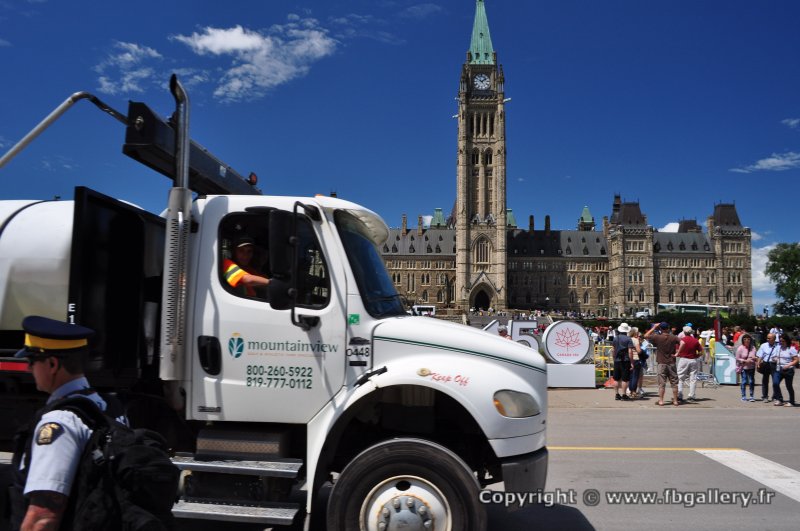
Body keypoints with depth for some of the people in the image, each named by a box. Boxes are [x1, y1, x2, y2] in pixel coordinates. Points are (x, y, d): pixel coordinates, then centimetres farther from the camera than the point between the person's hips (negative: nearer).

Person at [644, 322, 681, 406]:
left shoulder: (657, 337, -8)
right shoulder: (673, 337, -3)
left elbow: (646, 336, 1)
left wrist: (654, 327, 6)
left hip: (661, 363, -1)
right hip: (671, 363, 1)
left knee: (661, 383, 3)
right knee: (674, 383, 10)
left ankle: (661, 401, 4)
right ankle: (675, 401, 14)